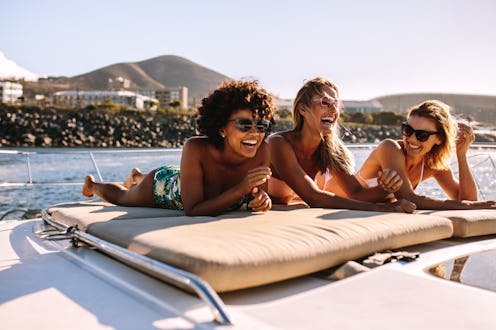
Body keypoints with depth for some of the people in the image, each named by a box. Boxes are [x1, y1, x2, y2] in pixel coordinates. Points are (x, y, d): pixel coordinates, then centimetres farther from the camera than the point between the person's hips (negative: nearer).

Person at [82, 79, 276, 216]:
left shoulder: (262, 151, -33)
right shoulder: (195, 149, -44)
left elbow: (255, 199, -18)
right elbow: (192, 211, -42)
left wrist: (261, 199, -42)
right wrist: (240, 189, -52)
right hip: (162, 183, -4)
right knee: (121, 197, 27)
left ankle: (137, 177, 67)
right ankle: (92, 184, 63)